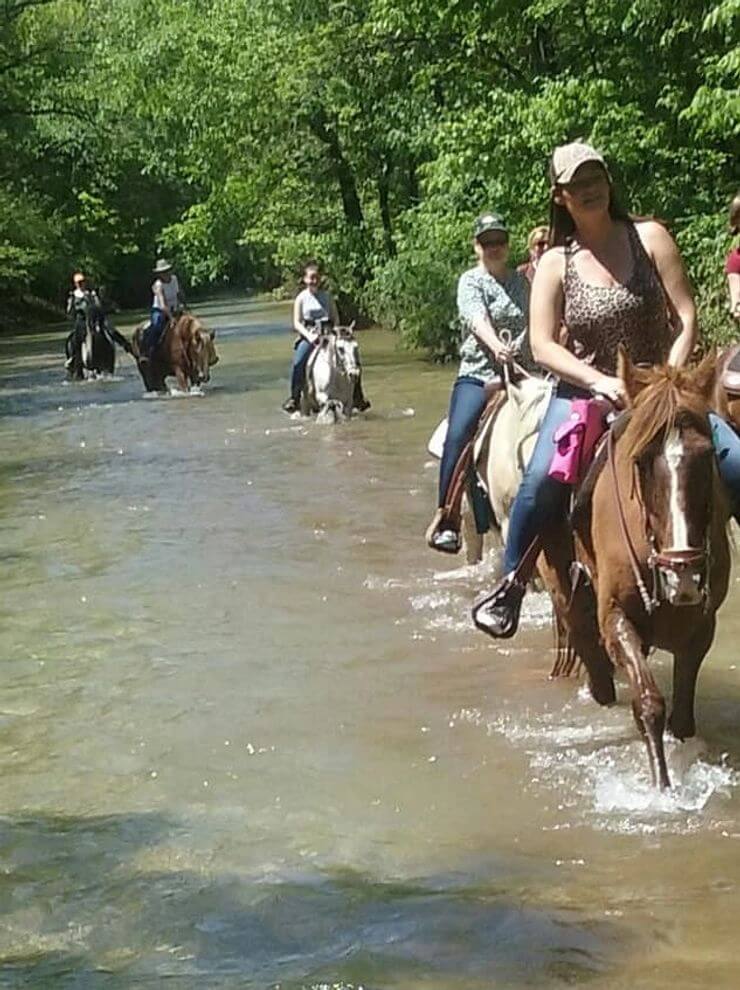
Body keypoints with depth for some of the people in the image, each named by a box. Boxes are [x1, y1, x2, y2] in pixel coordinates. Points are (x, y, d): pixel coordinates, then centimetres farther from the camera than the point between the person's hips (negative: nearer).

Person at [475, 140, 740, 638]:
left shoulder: (649, 238, -1)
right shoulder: (555, 263, 0)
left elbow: (687, 320, -3)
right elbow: (543, 345, -7)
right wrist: (601, 381, -21)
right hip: (585, 390, -1)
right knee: (543, 477, -27)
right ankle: (511, 584, -9)